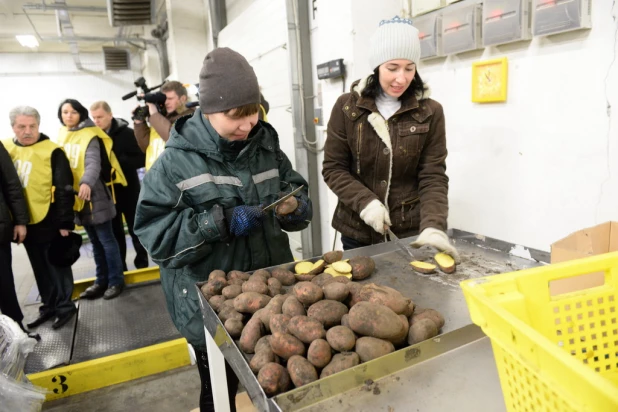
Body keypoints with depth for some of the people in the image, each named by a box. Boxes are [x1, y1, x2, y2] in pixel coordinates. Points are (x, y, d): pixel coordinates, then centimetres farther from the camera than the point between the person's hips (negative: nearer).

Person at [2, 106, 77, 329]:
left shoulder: (52, 151, -11)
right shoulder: (5, 149, 5)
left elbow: (63, 189, -13)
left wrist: (65, 222, -14)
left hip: (48, 222, -6)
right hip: (25, 222, 6)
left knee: (57, 265, 7)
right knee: (40, 268, 17)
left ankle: (65, 306, 21)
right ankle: (49, 306, 31)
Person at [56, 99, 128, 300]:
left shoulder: (90, 136, -11)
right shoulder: (62, 136, 11)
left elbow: (93, 163, -25)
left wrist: (87, 183, -43)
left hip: (94, 196, -7)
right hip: (76, 196, 7)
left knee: (106, 239, 0)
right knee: (95, 241, 15)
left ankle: (116, 280, 10)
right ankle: (102, 280, 24)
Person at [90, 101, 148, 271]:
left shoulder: (126, 133, -10)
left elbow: (142, 159, -15)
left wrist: (118, 162, -23)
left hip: (128, 188, -3)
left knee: (135, 228, 9)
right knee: (115, 231, 11)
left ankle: (142, 263, 25)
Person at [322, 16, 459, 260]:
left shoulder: (430, 112, -3)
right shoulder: (347, 107, -4)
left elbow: (433, 177, -7)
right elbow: (333, 168, -4)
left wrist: (433, 226, -23)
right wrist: (365, 202, -18)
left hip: (411, 231, 0)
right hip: (358, 230, 0)